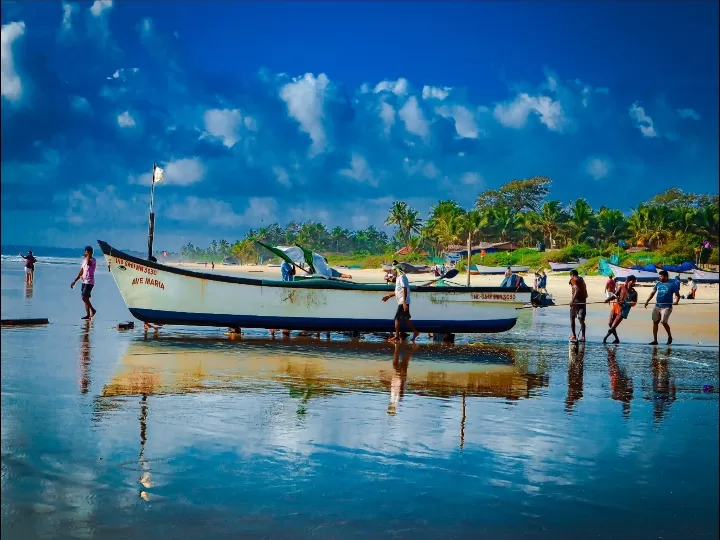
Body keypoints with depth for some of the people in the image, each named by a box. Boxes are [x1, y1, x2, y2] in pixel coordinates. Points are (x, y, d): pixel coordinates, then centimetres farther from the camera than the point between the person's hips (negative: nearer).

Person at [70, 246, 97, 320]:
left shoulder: (93, 260, -8)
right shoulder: (84, 260, 17)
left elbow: (88, 263, -34)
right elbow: (81, 272, 21)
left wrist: (88, 256, -16)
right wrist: (75, 281, 19)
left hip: (89, 282, -8)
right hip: (84, 282, 8)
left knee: (84, 297, -15)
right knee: (85, 298, 5)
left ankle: (93, 310, -2)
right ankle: (88, 314, 6)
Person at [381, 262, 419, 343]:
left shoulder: (402, 277, -14)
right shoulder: (398, 278, 17)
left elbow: (405, 290, -22)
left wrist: (404, 302, -27)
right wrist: (388, 296, 28)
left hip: (403, 302, -10)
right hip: (402, 302, 10)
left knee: (397, 318, -6)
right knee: (405, 319, 15)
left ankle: (397, 337, -1)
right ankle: (415, 332, 20)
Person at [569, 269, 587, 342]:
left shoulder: (573, 280, -4)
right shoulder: (581, 280, 18)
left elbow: (577, 289, -19)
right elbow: (585, 291, 15)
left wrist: (572, 300, -22)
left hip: (576, 300, -6)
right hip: (583, 300, 6)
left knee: (572, 318, 7)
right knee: (581, 320, 7)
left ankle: (574, 336, 1)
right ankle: (583, 336, 0)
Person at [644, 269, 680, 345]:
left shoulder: (672, 284, -5)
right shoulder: (658, 284, 10)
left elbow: (677, 295, -4)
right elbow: (653, 293, 13)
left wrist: (676, 301, -23)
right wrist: (647, 301, 3)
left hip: (666, 307, -6)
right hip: (657, 306, 6)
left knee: (663, 322, -15)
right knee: (655, 322, 3)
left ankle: (670, 336, 10)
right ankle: (655, 340, 10)